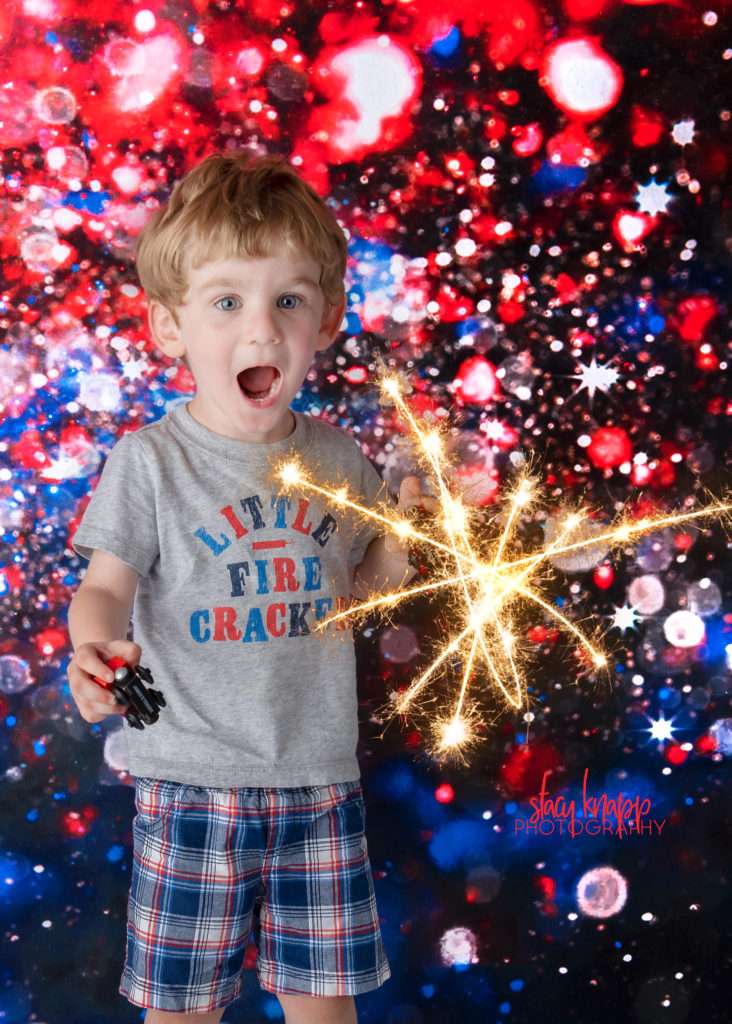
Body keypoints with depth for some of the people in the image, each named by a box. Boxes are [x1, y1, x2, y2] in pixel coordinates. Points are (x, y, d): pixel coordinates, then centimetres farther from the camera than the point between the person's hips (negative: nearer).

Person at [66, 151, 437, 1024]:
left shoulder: (337, 460, 2)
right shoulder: (150, 460, -9)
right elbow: (107, 585, -8)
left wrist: (400, 543, -5)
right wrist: (92, 646, -29)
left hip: (320, 777, 3)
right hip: (191, 779, -3)